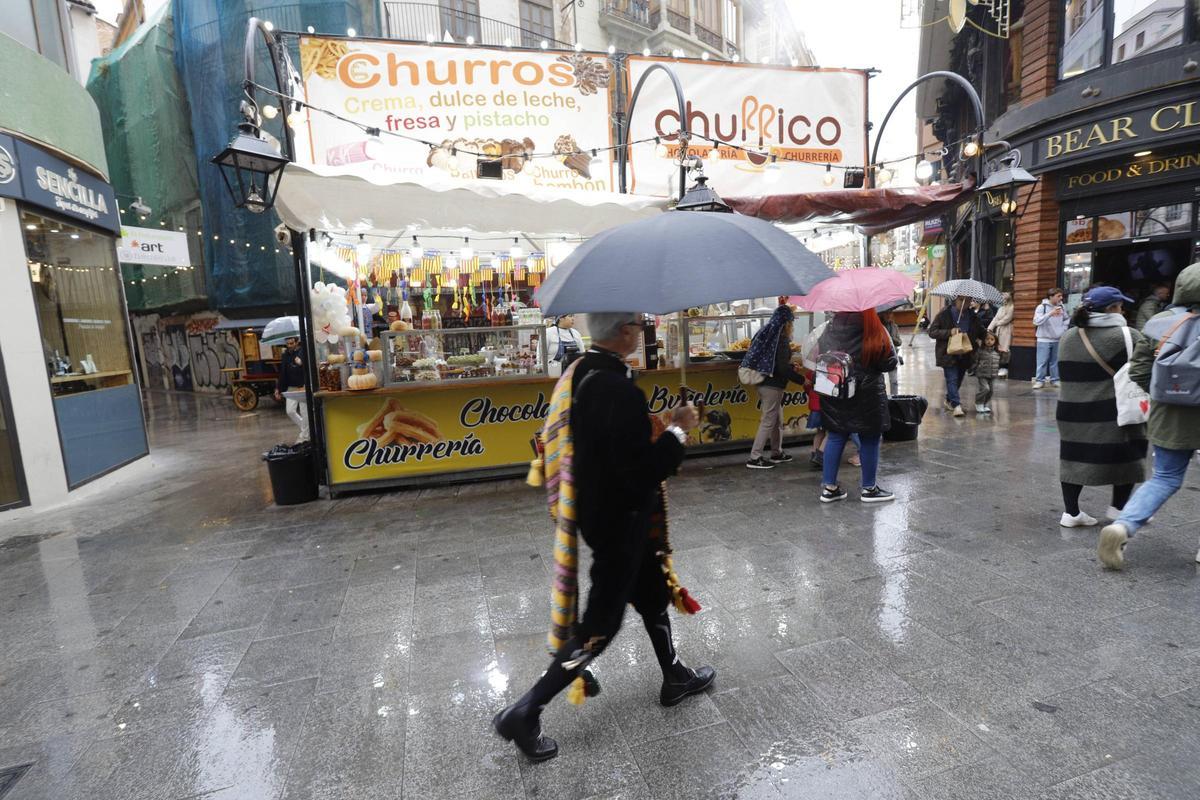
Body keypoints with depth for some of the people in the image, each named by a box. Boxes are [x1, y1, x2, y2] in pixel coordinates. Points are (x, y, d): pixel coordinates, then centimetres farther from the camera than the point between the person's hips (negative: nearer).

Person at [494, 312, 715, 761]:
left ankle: (674, 678, 48)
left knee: (653, 593, 25)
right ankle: (523, 715, 21)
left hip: (595, 510, 9)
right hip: (618, 524, -9)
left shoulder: (579, 372, -1)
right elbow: (642, 473, -27)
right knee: (599, 627, 7)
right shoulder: (619, 391, -30)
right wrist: (678, 430, -15)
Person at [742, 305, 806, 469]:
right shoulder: (781, 340, -16)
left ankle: (777, 453, 30)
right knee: (768, 421, -4)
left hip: (765, 383, 9)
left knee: (778, 420, 19)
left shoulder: (769, 335, 11)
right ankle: (754, 458, -1)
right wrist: (802, 380, -12)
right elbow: (783, 368, -20)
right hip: (773, 386, -9)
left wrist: (792, 366, 24)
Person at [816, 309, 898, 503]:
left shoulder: (830, 329, -4)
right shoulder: (875, 332, -15)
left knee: (835, 437, 12)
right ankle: (869, 489, 22)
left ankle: (829, 487, 15)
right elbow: (890, 363, -8)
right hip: (866, 395, -4)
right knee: (869, 440, 10)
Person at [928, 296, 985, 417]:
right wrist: (949, 332, -21)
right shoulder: (944, 314, -7)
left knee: (958, 379, 15)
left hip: (965, 355, 5)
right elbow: (932, 332, -9)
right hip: (948, 354, -5)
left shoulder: (973, 316, 7)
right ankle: (956, 405, -11)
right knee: (952, 379, -11)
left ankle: (949, 400, 34)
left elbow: (981, 333, 20)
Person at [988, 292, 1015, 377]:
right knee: (998, 349, 3)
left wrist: (997, 323, 1)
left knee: (1004, 349, -7)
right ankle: (1000, 367, 9)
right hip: (998, 330, 7)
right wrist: (990, 328, -2)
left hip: (1006, 331, -7)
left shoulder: (1011, 307, -4)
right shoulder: (1001, 308, 18)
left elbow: (1007, 319, -12)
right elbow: (995, 318, 9)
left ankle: (1004, 368, -4)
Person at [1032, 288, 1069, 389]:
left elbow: (1066, 319, 21)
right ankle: (1039, 380, 1)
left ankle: (1055, 380, 15)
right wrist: (1050, 314, -28)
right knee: (1042, 362, -5)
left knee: (1055, 361, 8)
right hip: (1044, 340, -4)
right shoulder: (1042, 307, -7)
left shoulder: (1061, 307, 7)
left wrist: (1063, 330, 8)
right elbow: (1037, 321, -19)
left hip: (1058, 340, 4)